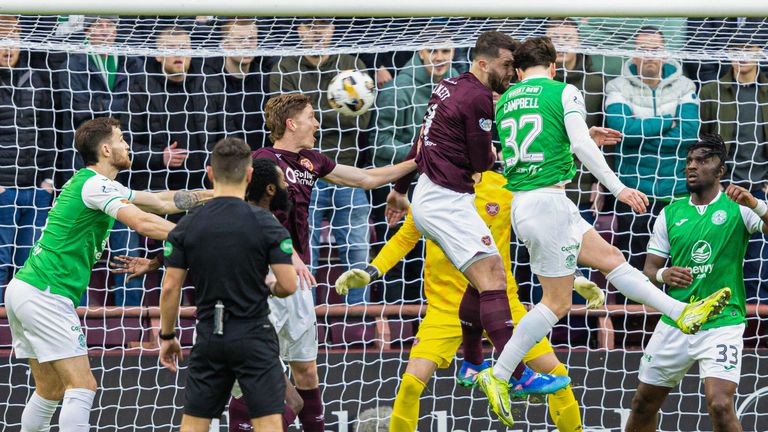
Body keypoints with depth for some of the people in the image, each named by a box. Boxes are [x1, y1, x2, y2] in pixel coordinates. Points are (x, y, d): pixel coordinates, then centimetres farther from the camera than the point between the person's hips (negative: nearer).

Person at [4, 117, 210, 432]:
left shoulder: (89, 183, 18)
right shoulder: (97, 184, -12)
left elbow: (161, 202, 22)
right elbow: (144, 223, -25)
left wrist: (215, 194, 20)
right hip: (46, 296, -10)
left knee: (51, 390, 16)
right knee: (82, 386, -13)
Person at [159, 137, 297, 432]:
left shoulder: (186, 228, -1)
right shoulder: (265, 223, -8)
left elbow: (170, 289, -1)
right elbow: (288, 285, -10)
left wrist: (167, 336, 11)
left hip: (209, 338, 3)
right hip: (254, 336, -3)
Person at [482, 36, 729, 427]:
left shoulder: (505, 101, 13)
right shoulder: (564, 93, -5)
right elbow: (581, 147, -16)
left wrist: (584, 138, 32)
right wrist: (618, 188, -13)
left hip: (521, 202, 8)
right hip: (548, 201, -8)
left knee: (611, 257, 12)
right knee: (557, 303, -2)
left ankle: (684, 313, 11)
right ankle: (498, 375, -1)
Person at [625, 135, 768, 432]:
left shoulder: (738, 208, -3)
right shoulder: (671, 213, 8)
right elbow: (649, 270, 10)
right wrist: (662, 275, -12)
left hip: (722, 324, -4)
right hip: (674, 324, 4)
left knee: (720, 405, -22)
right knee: (643, 405, 10)